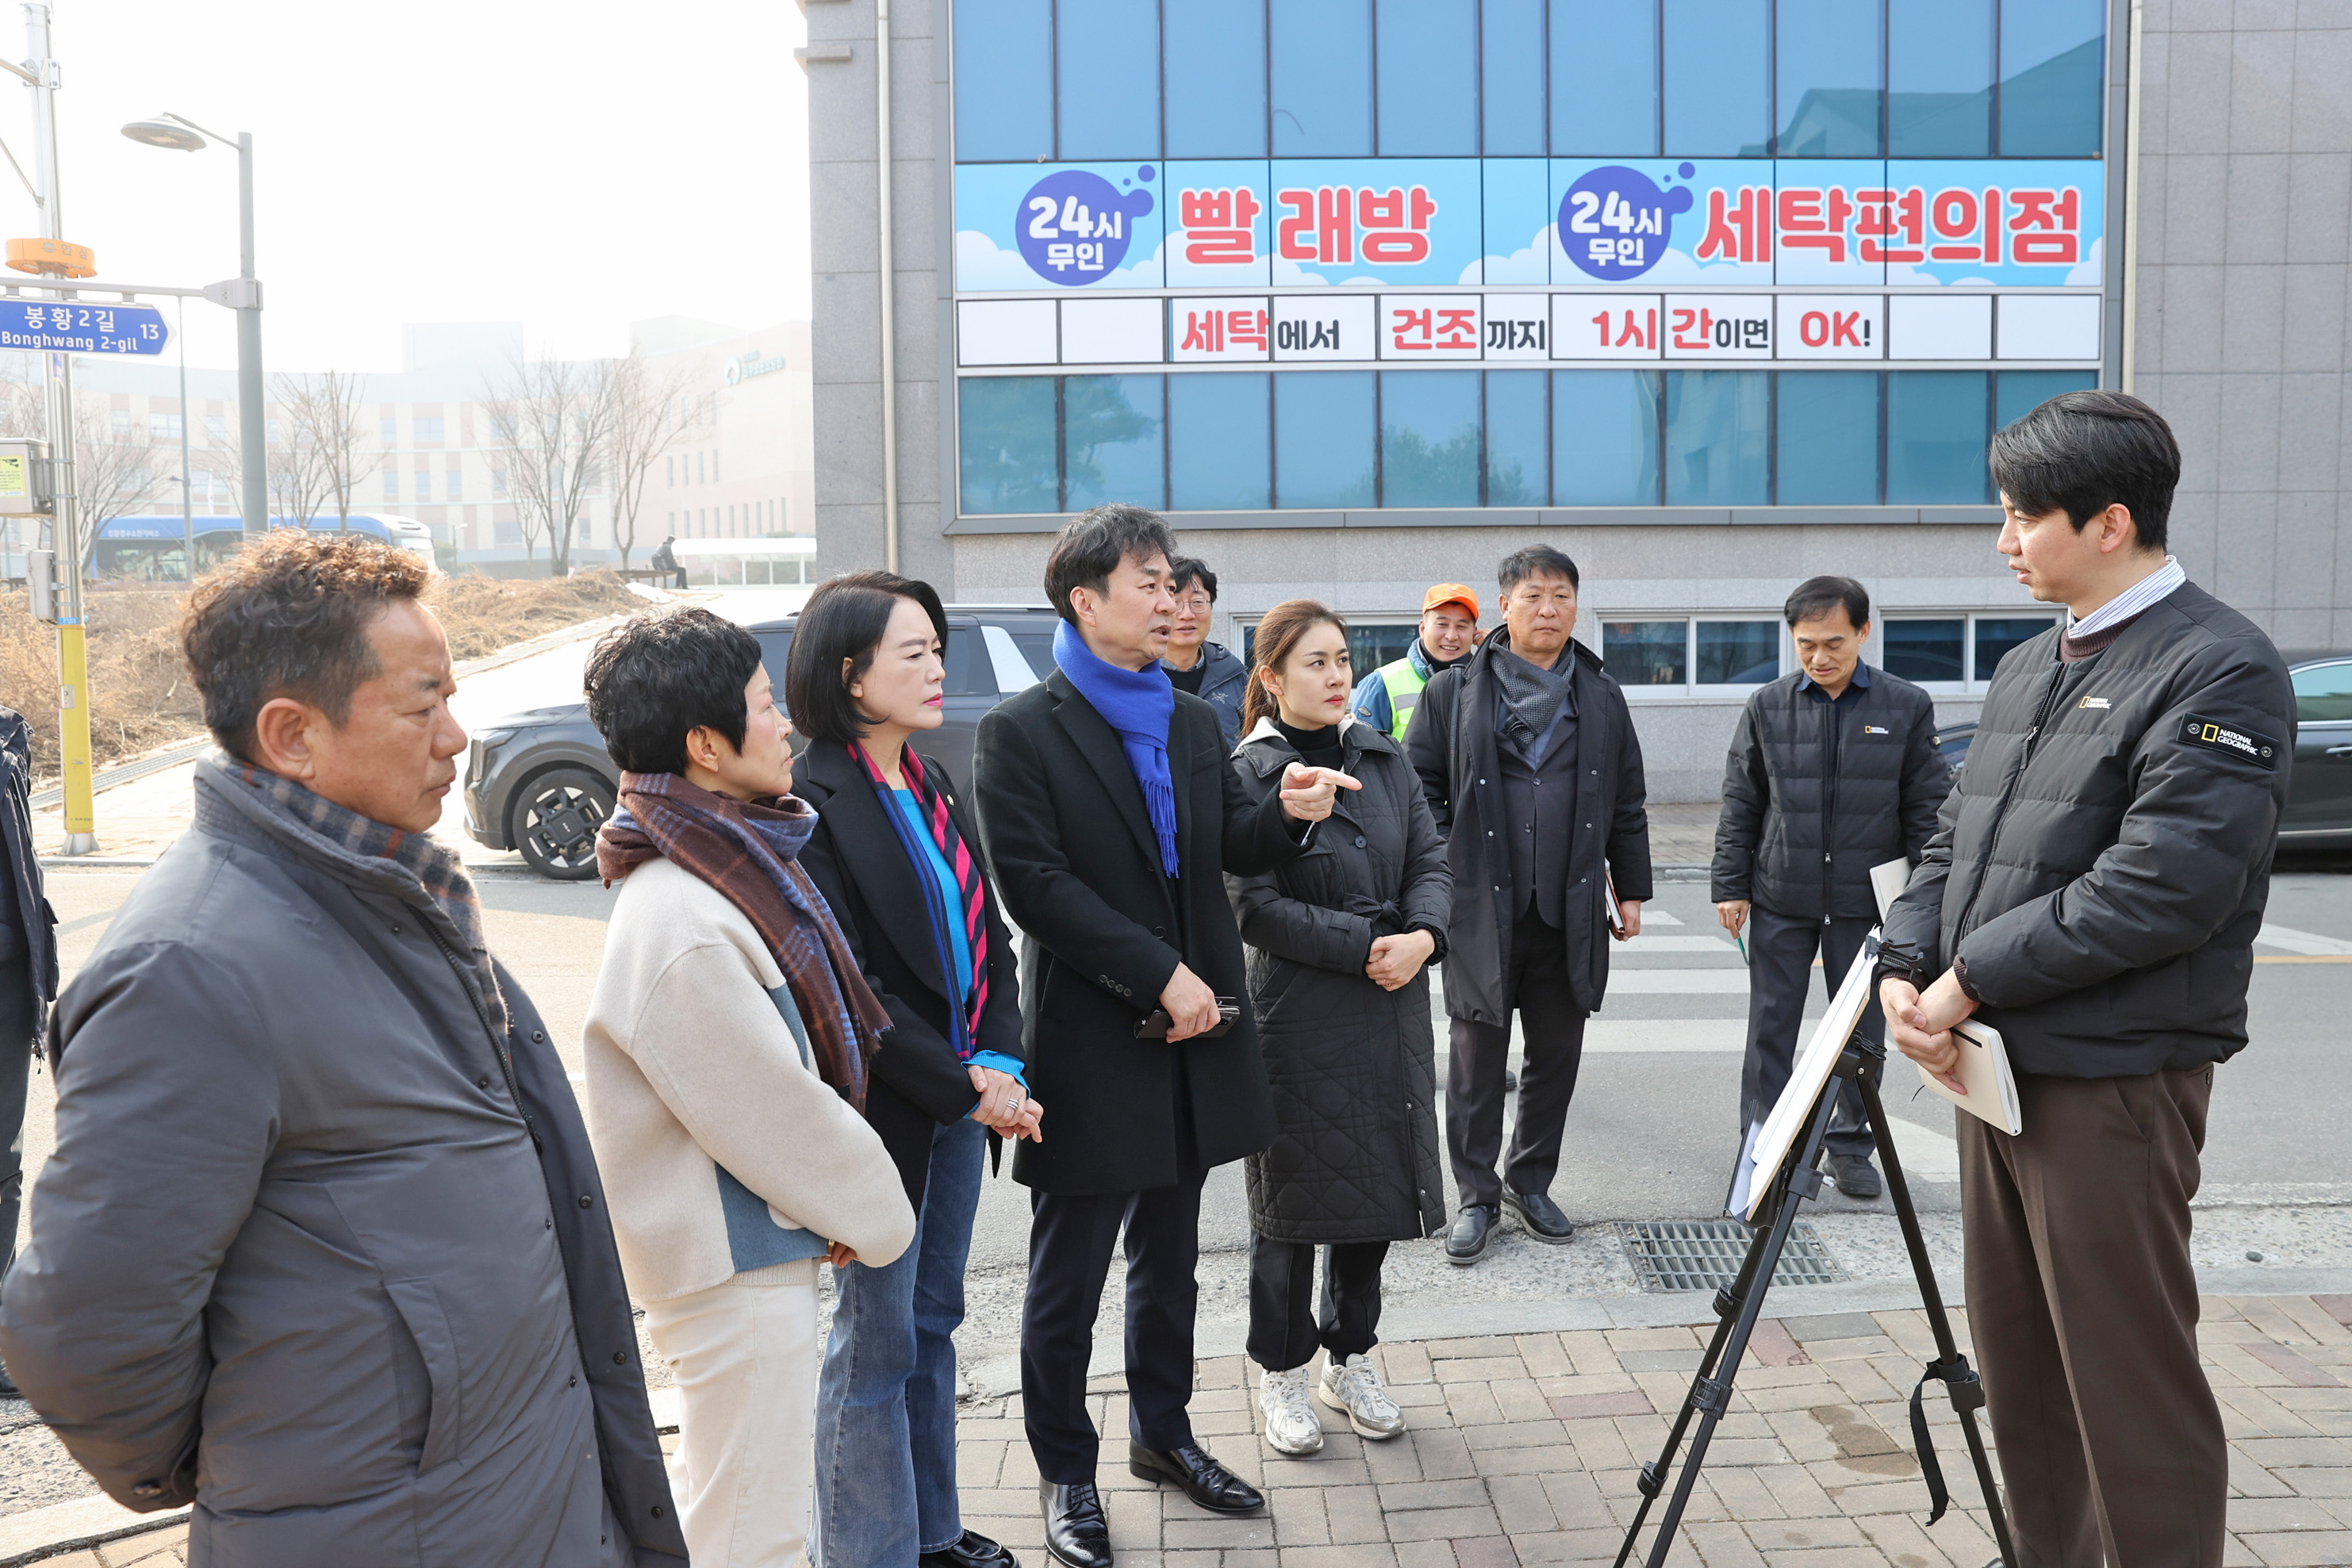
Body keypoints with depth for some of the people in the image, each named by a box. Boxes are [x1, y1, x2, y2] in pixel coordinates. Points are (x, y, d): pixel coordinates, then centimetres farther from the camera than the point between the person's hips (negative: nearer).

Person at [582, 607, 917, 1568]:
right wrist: (876, 1215, -7)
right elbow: (775, 1111, -22)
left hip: (738, 1243, 10)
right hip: (737, 1269, -10)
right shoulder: (683, 930, -29)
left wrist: (850, 1200, 8)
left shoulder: (726, 867, 2)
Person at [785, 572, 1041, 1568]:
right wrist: (965, 1087, -18)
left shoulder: (935, 788, 9)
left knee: (934, 1319, 19)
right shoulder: (809, 803, -16)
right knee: (876, 1342, 6)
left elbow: (989, 938, 9)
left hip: (962, 1100, 8)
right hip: (879, 1109, -8)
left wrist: (998, 1063, -6)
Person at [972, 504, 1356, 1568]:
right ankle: (1065, 1473, 26)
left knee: (1169, 1259, 20)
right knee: (1068, 1280, 8)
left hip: (1192, 1038, 6)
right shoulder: (1020, 732, -10)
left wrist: (1288, 813, -11)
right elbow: (1036, 883, -17)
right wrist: (1159, 974, -20)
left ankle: (1162, 1432, 38)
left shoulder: (1194, 722, 11)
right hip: (1090, 1048, -6)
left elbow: (1233, 848, 11)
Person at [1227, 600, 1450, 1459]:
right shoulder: (1248, 777, -9)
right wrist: (1365, 948, -17)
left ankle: (1349, 1359, 31)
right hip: (1297, 1015, -5)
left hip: (1391, 1012, 5)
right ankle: (1282, 1373, 24)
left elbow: (1431, 860, 7)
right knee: (1294, 1195, 5)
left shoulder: (1384, 759, 8)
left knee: (1377, 1188, 13)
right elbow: (1257, 910, -13)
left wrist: (1422, 936, -12)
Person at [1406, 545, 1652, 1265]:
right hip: (1482, 909, -3)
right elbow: (1419, 787, 2)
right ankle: (1476, 1197, 15)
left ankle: (1531, 1182, 28)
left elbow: (1627, 805, 14)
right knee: (1477, 1057, 3)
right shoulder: (1452, 693, 1)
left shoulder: (1602, 699, 10)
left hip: (1571, 912, 3)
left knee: (1557, 1054, 11)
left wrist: (1631, 889, 12)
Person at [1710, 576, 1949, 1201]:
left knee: (1862, 1027, 10)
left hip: (1866, 897, 0)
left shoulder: (1907, 706, -1)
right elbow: (1739, 805, 5)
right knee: (1772, 1025, 7)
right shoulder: (1767, 707, 1)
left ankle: (1851, 1146, 25)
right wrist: (1731, 885, 1)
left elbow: (1927, 809, 2)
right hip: (1781, 897, 0)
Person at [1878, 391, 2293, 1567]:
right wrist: (1906, 972, -2)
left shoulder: (2217, 671, -12)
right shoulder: (2027, 670, 13)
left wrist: (1971, 981, -16)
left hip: (2112, 1083, -8)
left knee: (2129, 1380, 1)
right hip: (1993, 1067, 8)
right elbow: (1953, 839, 15)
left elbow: (2161, 890, -21)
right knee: (2017, 1365, 18)